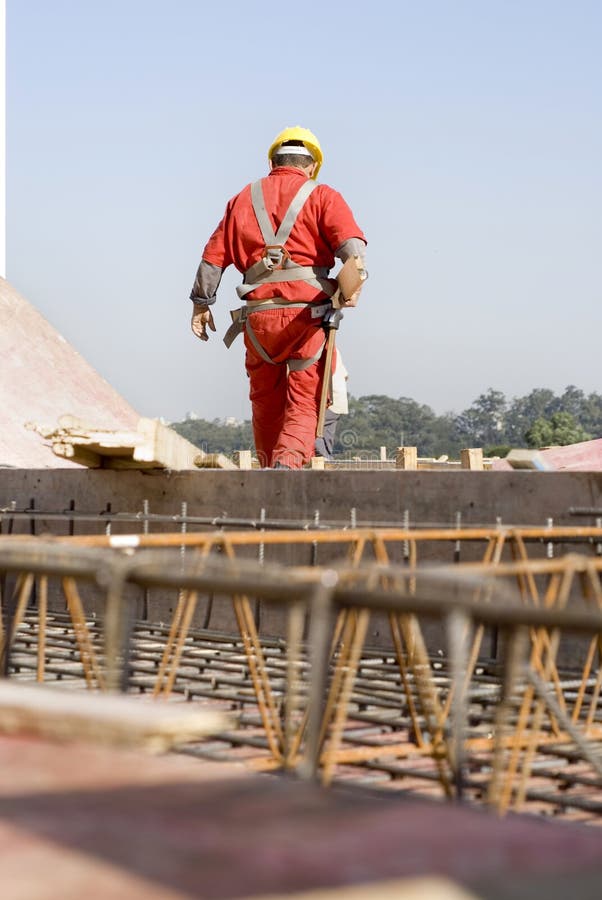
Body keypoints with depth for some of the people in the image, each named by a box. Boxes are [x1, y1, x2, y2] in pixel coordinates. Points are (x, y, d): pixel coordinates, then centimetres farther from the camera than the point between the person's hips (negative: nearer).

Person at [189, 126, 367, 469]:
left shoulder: (243, 199, 16)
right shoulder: (322, 197, 7)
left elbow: (213, 257, 14)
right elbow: (352, 245, -12)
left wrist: (202, 303, 23)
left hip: (258, 317, 3)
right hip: (308, 316, -3)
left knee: (266, 401, 18)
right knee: (303, 405, -1)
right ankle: (289, 461, -23)